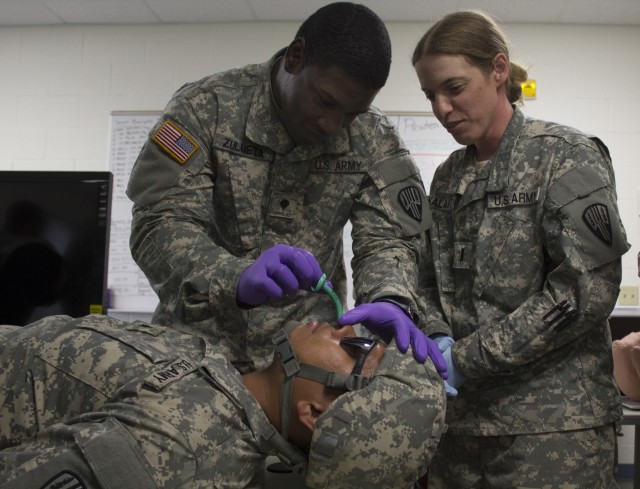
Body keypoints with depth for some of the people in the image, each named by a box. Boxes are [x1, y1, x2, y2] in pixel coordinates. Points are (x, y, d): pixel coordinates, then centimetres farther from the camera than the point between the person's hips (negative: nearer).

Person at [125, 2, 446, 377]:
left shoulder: (375, 140, 0)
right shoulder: (205, 109, -9)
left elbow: (388, 238, -3)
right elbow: (159, 228, -15)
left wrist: (391, 302, -26)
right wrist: (237, 278, -34)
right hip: (200, 343, 0)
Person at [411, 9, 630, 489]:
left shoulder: (565, 155, -5)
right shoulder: (447, 178, 12)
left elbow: (588, 289, -15)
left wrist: (463, 358, -17)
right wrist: (435, 336, -9)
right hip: (460, 418, 5)